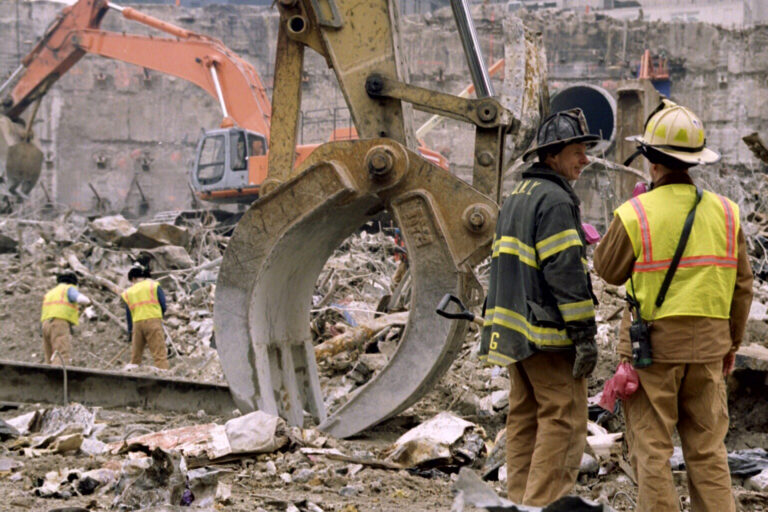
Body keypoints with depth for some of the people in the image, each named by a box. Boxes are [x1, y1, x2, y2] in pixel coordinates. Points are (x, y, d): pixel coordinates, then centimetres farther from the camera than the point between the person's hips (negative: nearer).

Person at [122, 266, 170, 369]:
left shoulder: (128, 293, 17)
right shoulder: (154, 286, 7)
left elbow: (128, 315, 15)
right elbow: (163, 306, 0)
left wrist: (130, 333, 20)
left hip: (137, 324, 3)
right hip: (154, 321, -3)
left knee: (135, 356, 14)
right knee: (160, 354, -11)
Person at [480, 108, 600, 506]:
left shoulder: (516, 197, 18)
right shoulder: (555, 200, -13)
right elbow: (566, 272, -19)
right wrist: (585, 334, -18)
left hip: (516, 331, 10)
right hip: (548, 334, -10)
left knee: (525, 415, 13)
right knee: (564, 418, -7)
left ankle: (520, 498, 16)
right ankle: (544, 503, -10)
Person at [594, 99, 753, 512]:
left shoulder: (636, 215, -12)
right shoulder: (724, 212, 1)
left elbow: (608, 271, 3)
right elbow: (741, 286, 6)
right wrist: (732, 341, 18)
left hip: (652, 342, -4)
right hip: (707, 343, 4)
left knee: (652, 448, 3)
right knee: (707, 447, 11)